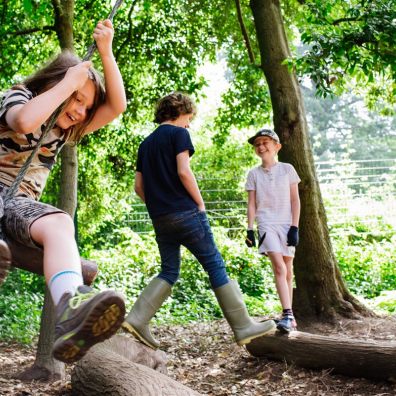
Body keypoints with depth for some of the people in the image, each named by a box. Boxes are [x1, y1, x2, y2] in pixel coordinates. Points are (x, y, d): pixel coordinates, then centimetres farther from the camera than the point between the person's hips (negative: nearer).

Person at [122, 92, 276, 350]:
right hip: (185, 213, -7)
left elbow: (139, 186, 17)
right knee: (216, 266, -2)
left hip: (160, 219, 7)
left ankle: (137, 319, -2)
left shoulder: (146, 143, 19)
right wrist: (200, 203, -6)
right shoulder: (178, 134, -2)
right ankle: (243, 327, 1)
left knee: (169, 272, 13)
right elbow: (183, 171, -15)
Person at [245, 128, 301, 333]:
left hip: (287, 224, 1)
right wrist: (250, 229, -2)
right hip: (267, 225, -1)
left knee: (288, 271, 6)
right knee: (279, 268, -18)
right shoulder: (254, 174, 6)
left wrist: (294, 227, -4)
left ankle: (288, 316, 17)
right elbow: (251, 204, 6)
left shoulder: (287, 169, 4)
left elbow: (295, 200, 4)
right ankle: (288, 315, -22)